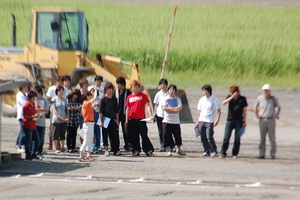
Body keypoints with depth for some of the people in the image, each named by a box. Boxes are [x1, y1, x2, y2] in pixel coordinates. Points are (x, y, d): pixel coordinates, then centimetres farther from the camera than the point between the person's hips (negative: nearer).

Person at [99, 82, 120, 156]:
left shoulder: (114, 99, 9)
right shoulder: (103, 99, -2)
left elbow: (116, 111, 14)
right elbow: (101, 111, -4)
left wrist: (117, 120, 10)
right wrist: (101, 121, -8)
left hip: (113, 119, 3)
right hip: (105, 119, -3)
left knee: (114, 135, 1)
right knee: (105, 135, 1)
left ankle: (116, 150, 4)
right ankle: (106, 150, 8)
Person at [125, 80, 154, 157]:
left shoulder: (143, 96, 2)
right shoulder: (129, 97, 10)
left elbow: (147, 106, -3)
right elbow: (128, 109, 14)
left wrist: (151, 115, -17)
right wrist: (126, 120, 11)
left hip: (141, 119, -3)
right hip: (132, 119, 3)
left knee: (144, 135, -5)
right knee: (133, 136, 5)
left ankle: (149, 150, -2)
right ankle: (136, 150, 12)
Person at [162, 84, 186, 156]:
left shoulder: (177, 99, 9)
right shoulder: (165, 99, 4)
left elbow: (180, 108, -6)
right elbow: (164, 107, -11)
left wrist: (170, 108, -14)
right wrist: (175, 109, -13)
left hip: (176, 121, 2)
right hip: (167, 121, -2)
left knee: (178, 135, 6)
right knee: (167, 136, -4)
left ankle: (178, 149, 20)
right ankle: (168, 150, 3)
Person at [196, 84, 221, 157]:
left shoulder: (214, 100, -2)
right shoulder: (201, 100, 13)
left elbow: (218, 111, -1)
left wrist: (217, 120, -12)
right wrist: (198, 121, 16)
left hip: (210, 121, -5)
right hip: (201, 121, 5)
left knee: (209, 137, -11)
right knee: (203, 138, 2)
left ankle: (214, 151, 3)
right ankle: (206, 151, 13)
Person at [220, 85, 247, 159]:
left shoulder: (242, 99, 0)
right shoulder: (229, 97, 4)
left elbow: (244, 110, 3)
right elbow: (223, 103, -13)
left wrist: (244, 121, 1)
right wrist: (231, 97, -22)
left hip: (239, 121, -1)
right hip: (230, 120, 1)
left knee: (237, 138, 2)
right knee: (226, 137, -3)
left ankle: (235, 153, 9)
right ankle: (223, 152, 3)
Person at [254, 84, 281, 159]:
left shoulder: (273, 99, -2)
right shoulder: (259, 98, 2)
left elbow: (278, 108, 12)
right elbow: (255, 108, 18)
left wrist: (276, 116, 2)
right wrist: (257, 115, 7)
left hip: (271, 120, -2)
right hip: (262, 120, 2)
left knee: (272, 138, -1)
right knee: (262, 138, 5)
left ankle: (273, 154, 3)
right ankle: (261, 154, 10)